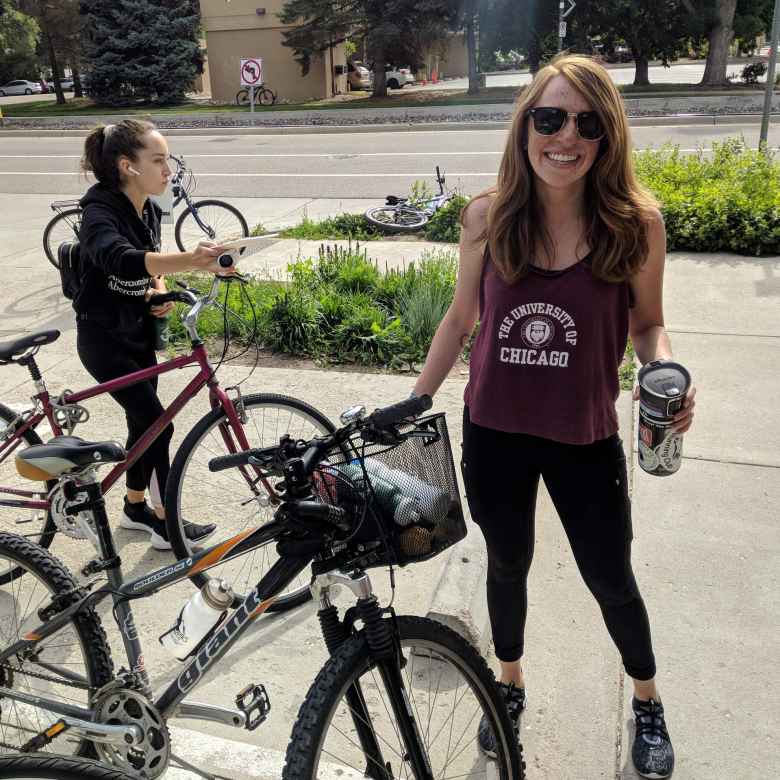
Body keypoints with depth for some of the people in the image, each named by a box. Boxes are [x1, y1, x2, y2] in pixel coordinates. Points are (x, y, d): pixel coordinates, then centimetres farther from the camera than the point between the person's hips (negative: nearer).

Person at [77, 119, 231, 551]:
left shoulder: (149, 210, 1)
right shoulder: (100, 211, -25)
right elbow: (119, 259, -47)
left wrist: (161, 289, -7)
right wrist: (191, 261, -62)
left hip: (139, 331, 8)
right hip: (103, 337, -8)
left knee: (143, 421, 15)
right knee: (158, 423, -9)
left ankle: (135, 506, 34)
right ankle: (167, 524, 7)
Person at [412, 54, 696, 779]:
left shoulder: (636, 223, -13)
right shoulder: (488, 216, -10)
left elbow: (648, 325, -1)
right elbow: (460, 318, 2)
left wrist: (669, 374, -22)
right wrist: (413, 404, 5)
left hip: (584, 441, -1)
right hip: (494, 432, 2)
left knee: (611, 582, 16)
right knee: (507, 565, 22)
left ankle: (647, 701, 47)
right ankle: (510, 684, 50)